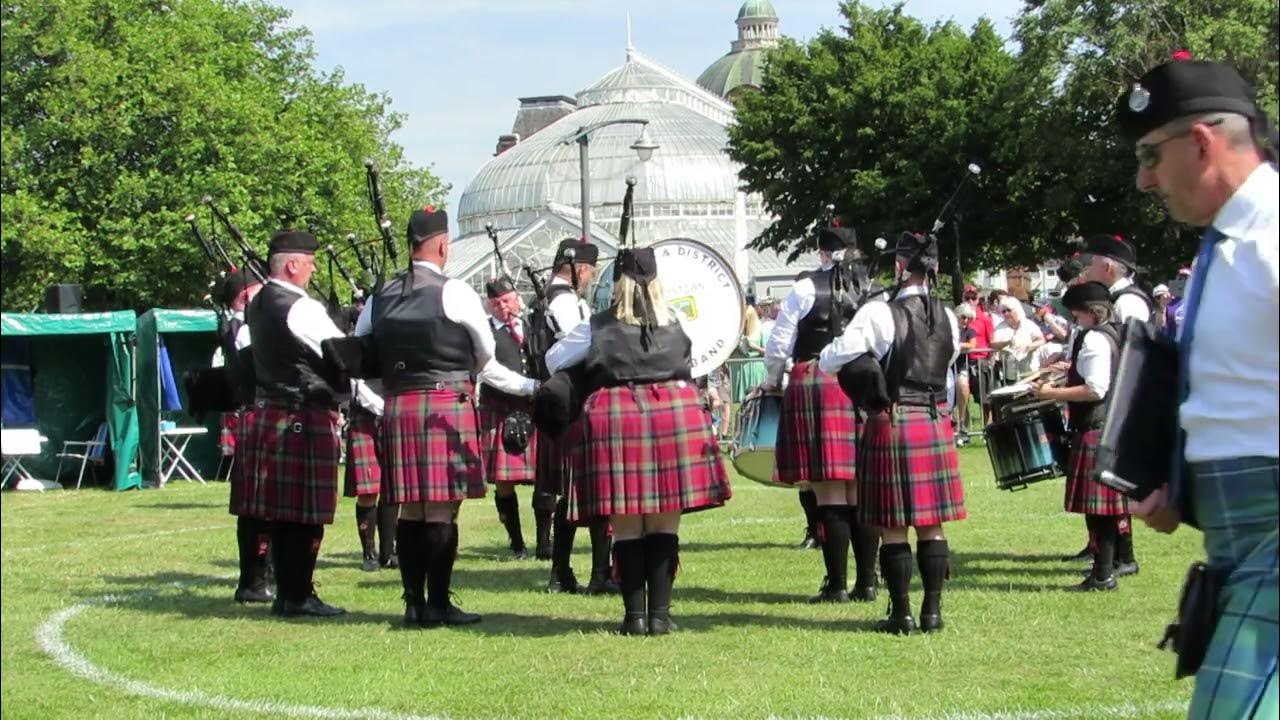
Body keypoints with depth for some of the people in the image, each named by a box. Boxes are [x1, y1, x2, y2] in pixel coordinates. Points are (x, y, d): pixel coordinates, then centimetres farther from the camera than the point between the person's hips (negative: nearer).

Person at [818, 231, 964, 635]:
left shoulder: (879, 314, -12)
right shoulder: (948, 318, 4)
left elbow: (828, 363, -10)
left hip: (891, 424, -4)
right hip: (936, 424, 4)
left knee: (893, 527, 2)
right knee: (931, 525, 10)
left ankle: (901, 614, 4)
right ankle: (932, 611, 11)